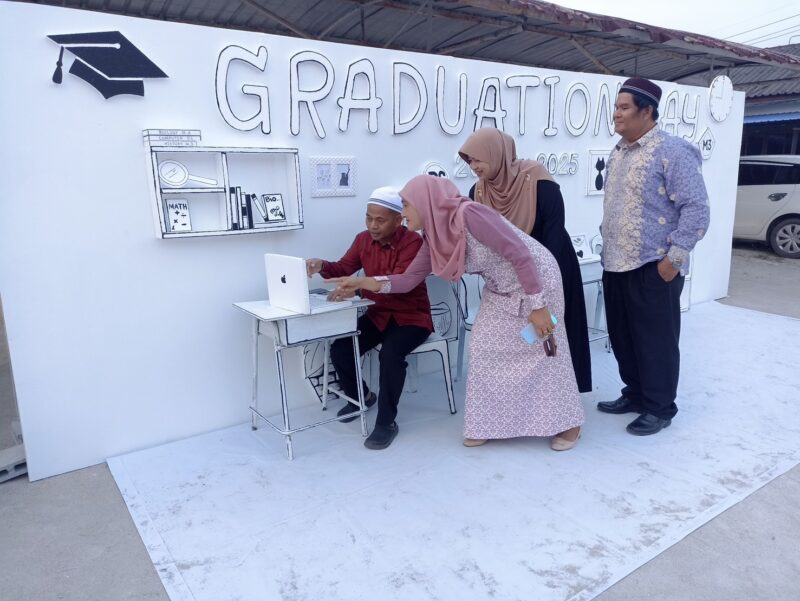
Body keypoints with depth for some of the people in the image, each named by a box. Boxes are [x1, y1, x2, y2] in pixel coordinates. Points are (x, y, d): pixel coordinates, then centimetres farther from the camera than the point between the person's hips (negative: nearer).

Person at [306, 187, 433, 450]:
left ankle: (386, 422, -14)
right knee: (340, 350, -13)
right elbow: (344, 268, 1)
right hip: (378, 314, 6)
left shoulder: (412, 242, -20)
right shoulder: (363, 239, 1)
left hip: (411, 317, -6)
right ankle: (360, 396, 19)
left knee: (390, 354, -34)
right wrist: (323, 266, -23)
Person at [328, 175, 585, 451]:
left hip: (537, 279, -7)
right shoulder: (434, 239, -4)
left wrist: (537, 305, -27)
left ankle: (568, 422, 20)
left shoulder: (468, 214, -30)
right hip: (500, 291, 8)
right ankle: (489, 423, 18)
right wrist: (364, 282, -13)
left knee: (543, 349, 2)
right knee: (484, 347, 4)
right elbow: (409, 279, -1)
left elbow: (519, 254, -29)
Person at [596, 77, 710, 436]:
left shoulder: (672, 151, -12)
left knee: (655, 340, 3)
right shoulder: (617, 153, 13)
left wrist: (674, 258, -17)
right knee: (622, 336, 15)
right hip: (616, 264, 8)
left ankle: (659, 408, 17)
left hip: (653, 268, -8)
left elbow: (696, 208, -15)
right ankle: (635, 394, 32)